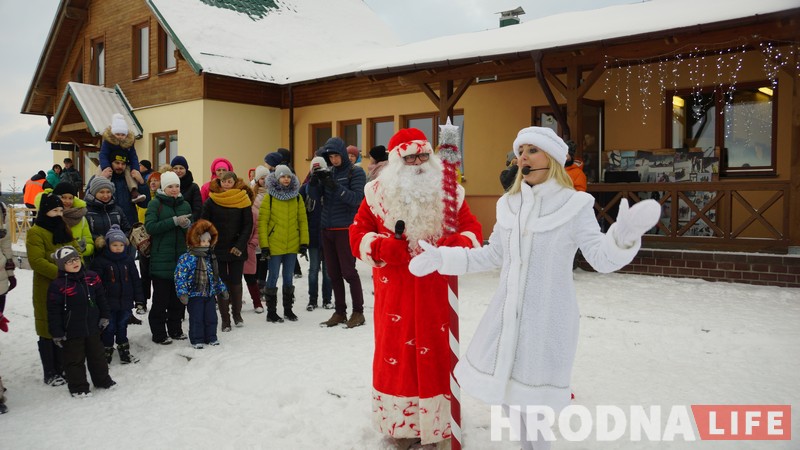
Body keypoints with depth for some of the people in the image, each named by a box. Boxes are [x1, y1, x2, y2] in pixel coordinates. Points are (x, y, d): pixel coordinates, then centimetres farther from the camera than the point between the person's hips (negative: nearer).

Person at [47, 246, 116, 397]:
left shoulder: (92, 277, -1)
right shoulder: (57, 285, -15)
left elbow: (101, 298, 10)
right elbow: (53, 311, -11)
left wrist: (104, 316, 9)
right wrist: (57, 333, -10)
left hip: (93, 328, 4)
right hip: (72, 331, -4)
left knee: (97, 355, 17)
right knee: (75, 359, 7)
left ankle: (103, 380, 32)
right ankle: (78, 387, 20)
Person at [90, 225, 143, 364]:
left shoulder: (128, 259, 3)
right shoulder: (100, 261, -9)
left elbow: (135, 280, 7)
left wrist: (139, 299, 5)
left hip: (125, 301, 3)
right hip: (108, 302, -3)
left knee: (122, 327, 15)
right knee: (109, 328, 6)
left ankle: (124, 352, 26)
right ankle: (106, 352, 20)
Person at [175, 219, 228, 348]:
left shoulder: (210, 258, 9)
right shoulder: (187, 258, -13)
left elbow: (215, 276, 19)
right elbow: (180, 276, -16)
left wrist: (222, 289, 19)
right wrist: (182, 293, -22)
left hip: (210, 294, 6)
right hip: (194, 295, -6)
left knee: (211, 317, 10)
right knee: (196, 318, 1)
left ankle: (211, 337, 24)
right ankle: (197, 340, 13)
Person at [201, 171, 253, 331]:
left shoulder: (243, 200, -2)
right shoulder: (211, 201, -1)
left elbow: (248, 225, -2)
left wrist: (240, 246, -9)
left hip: (237, 250, 0)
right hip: (217, 249, 0)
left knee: (236, 282, 5)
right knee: (222, 283, 3)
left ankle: (237, 313, 25)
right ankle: (225, 319, 11)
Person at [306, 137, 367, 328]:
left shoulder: (355, 172, -4)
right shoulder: (328, 172, 12)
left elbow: (357, 198, -15)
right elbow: (315, 196, 7)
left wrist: (336, 187, -25)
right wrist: (314, 181, -12)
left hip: (346, 228, -6)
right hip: (327, 228, 6)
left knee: (348, 271, -4)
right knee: (333, 273, 9)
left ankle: (358, 312, 8)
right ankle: (340, 312, 19)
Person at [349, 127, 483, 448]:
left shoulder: (449, 192, 1)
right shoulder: (378, 192, 0)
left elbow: (472, 230, 2)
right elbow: (357, 235, 1)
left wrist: (457, 243, -20)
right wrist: (381, 246, -18)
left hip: (435, 291, 0)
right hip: (395, 292, 0)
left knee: (436, 353, 7)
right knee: (396, 351, 9)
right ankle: (402, 424, 27)